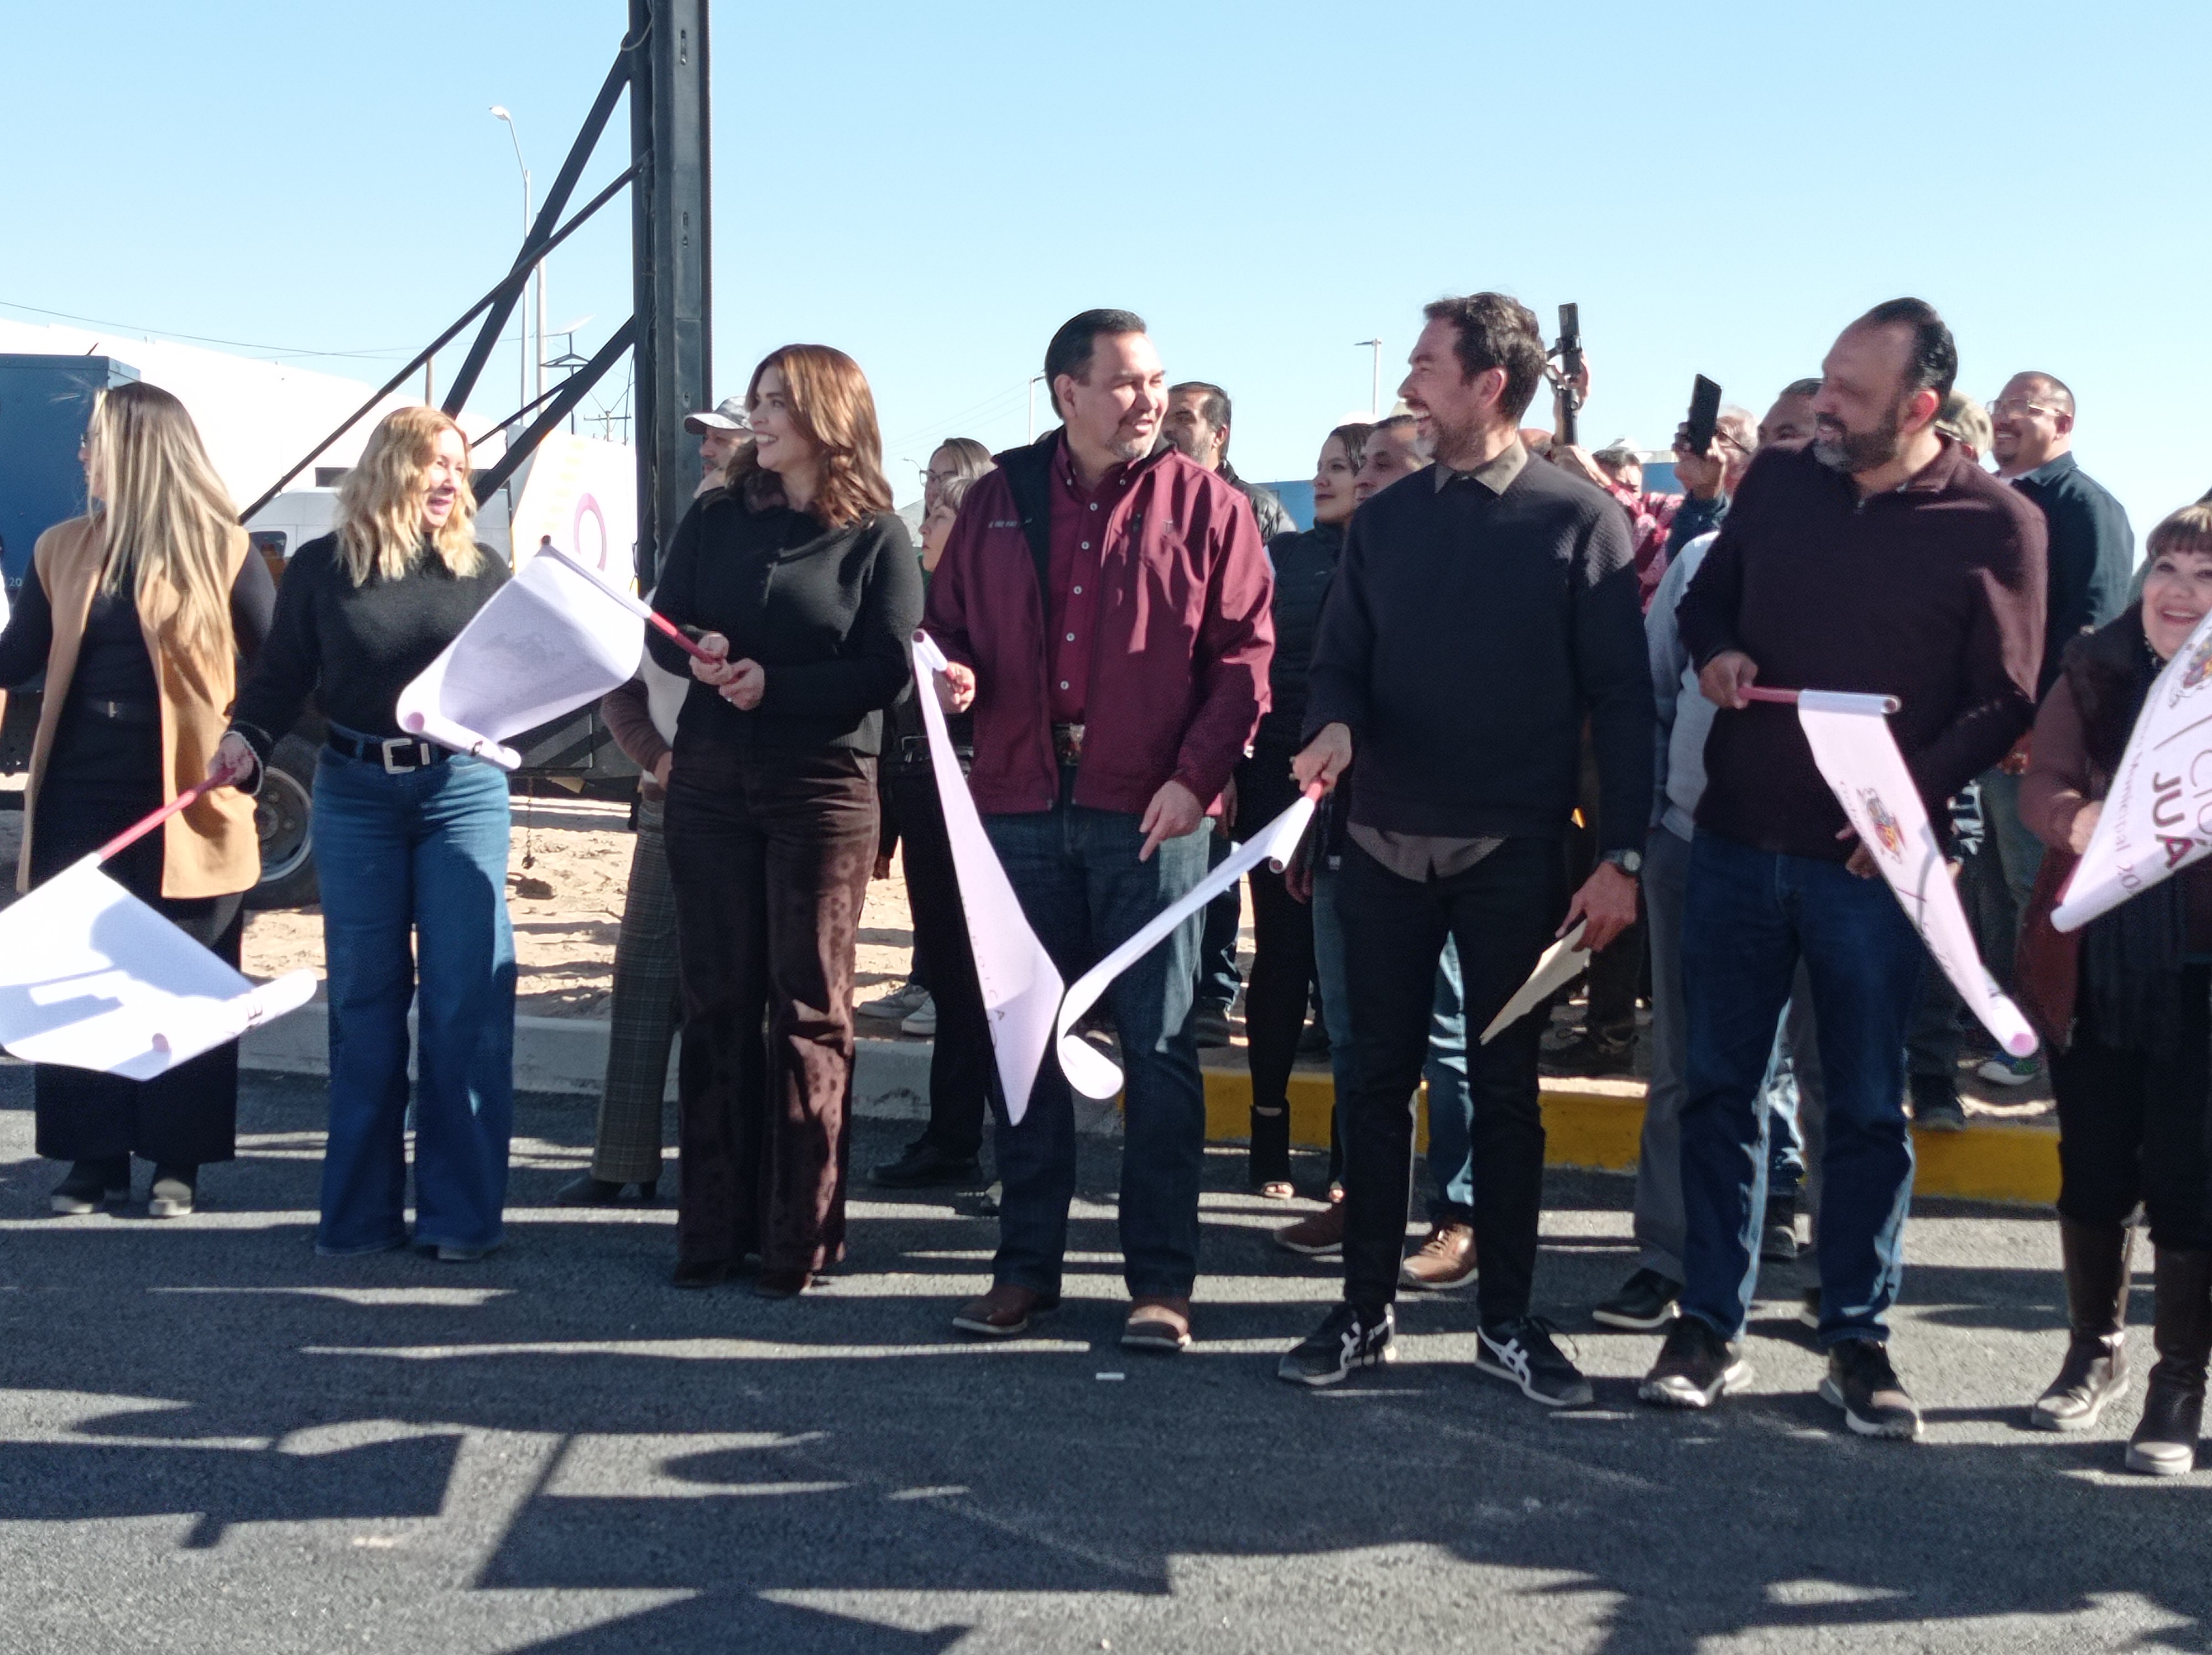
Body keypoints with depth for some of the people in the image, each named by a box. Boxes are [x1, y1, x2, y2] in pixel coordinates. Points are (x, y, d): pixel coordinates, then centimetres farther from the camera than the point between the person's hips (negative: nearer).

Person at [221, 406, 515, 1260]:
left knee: (465, 999, -3)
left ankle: (460, 1212, 5)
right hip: (355, 793, 1)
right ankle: (360, 1210, 16)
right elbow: (281, 678, 4)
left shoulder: (481, 569, 5)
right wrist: (245, 738, -13)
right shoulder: (322, 568, 4)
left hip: (463, 789, 0)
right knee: (363, 998, 6)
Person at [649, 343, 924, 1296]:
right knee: (715, 1003, 7)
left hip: (823, 790, -4)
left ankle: (800, 1236, 8)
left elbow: (886, 673, -9)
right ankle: (712, 1228, 14)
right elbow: (661, 624, 9)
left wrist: (775, 684, -19)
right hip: (711, 784, 4)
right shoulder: (714, 519, 10)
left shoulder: (877, 536, -2)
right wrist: (695, 654, -13)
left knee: (809, 1011, 1)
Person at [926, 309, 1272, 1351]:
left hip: (1151, 811, -3)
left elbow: (1245, 652, -2)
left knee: (1158, 1046, 1)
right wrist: (949, 673, -6)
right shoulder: (999, 501, 11)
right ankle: (1027, 1264, 20)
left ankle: (1160, 1278, 10)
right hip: (1021, 800, 3)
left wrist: (1195, 776, -14)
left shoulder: (1205, 505, 3)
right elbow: (945, 623, 17)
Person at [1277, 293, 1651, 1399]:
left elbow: (1620, 697, -6)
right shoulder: (1383, 520, 8)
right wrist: (1335, 725, -14)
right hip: (1387, 847, 3)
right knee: (1378, 1078, 8)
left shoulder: (1579, 519, -3)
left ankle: (1507, 1320, 17)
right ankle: (1366, 1311, 18)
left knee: (1506, 1088, 6)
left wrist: (1621, 854, -11)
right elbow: (1339, 662, 10)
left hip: (1513, 853, -3)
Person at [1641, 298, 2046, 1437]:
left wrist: (1918, 793, -18)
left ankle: (1858, 1340, 20)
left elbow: (2007, 700, -5)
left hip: (1870, 859, -3)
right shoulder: (1778, 483, 6)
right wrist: (1715, 653, -4)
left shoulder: (1994, 522, -4)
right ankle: (1709, 1326, 18)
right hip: (1738, 839, 3)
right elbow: (1706, 599, 19)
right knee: (1718, 1087, 7)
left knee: (1868, 1106, 7)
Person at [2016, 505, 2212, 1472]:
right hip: (2091, 965, 3)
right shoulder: (2094, 671, 3)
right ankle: (2095, 1352, 32)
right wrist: (2082, 821, -28)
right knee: (2092, 1168, 13)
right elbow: (2040, 784, -6)